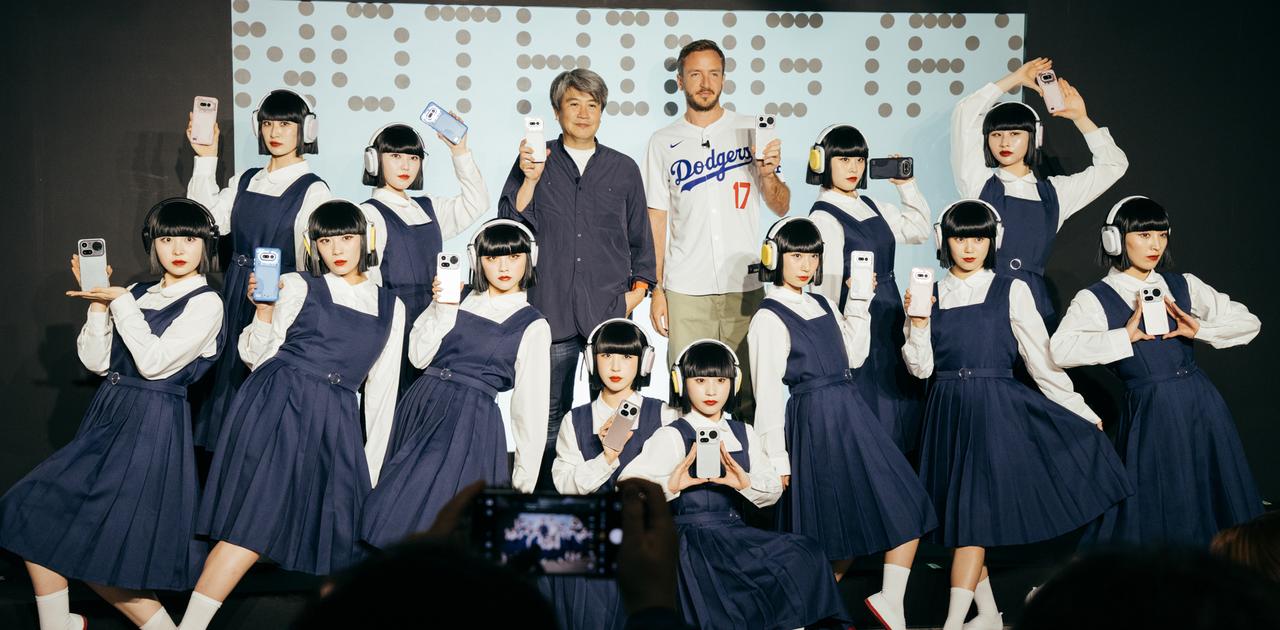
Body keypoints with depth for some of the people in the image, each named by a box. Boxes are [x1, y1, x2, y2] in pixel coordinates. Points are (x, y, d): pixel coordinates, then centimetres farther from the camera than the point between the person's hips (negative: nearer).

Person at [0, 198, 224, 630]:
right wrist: (98, 302, -2)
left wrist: (119, 301, -12)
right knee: (35, 514, 4)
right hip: (107, 418, 7)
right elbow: (96, 362, 8)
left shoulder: (206, 303, -7)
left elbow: (155, 362, -17)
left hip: (154, 426, -7)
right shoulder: (137, 294, 11)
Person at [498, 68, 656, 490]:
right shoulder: (534, 163, 9)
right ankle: (547, 496, 12)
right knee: (551, 415, 3)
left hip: (610, 312, 1)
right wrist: (530, 180, -12)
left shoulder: (624, 170, 14)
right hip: (552, 311, -1)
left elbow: (641, 239, 18)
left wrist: (638, 289, 6)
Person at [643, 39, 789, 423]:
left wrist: (768, 173, -13)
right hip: (686, 291, 0)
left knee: (749, 395, 2)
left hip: (745, 287, 0)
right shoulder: (664, 143, 8)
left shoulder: (751, 131, 7)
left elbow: (781, 208, 7)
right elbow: (657, 221, 7)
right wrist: (656, 290, 1)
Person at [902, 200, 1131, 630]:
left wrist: (1081, 412, 2)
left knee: (976, 508, -11)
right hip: (948, 410, 4)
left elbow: (1041, 358, 3)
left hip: (996, 408, -3)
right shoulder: (928, 294, 8)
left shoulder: (1011, 291, 1)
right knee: (957, 512, 7)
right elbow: (921, 368, 3)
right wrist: (918, 324, -11)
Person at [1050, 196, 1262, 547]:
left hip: (1202, 403, 5)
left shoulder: (1184, 286, 10)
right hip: (1150, 411, -4)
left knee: (1214, 498, 12)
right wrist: (1125, 336, -18)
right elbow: (1061, 350, -21)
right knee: (1160, 512, 4)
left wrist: (1200, 329, -6)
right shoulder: (1095, 300, -4)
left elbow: (1249, 323, 10)